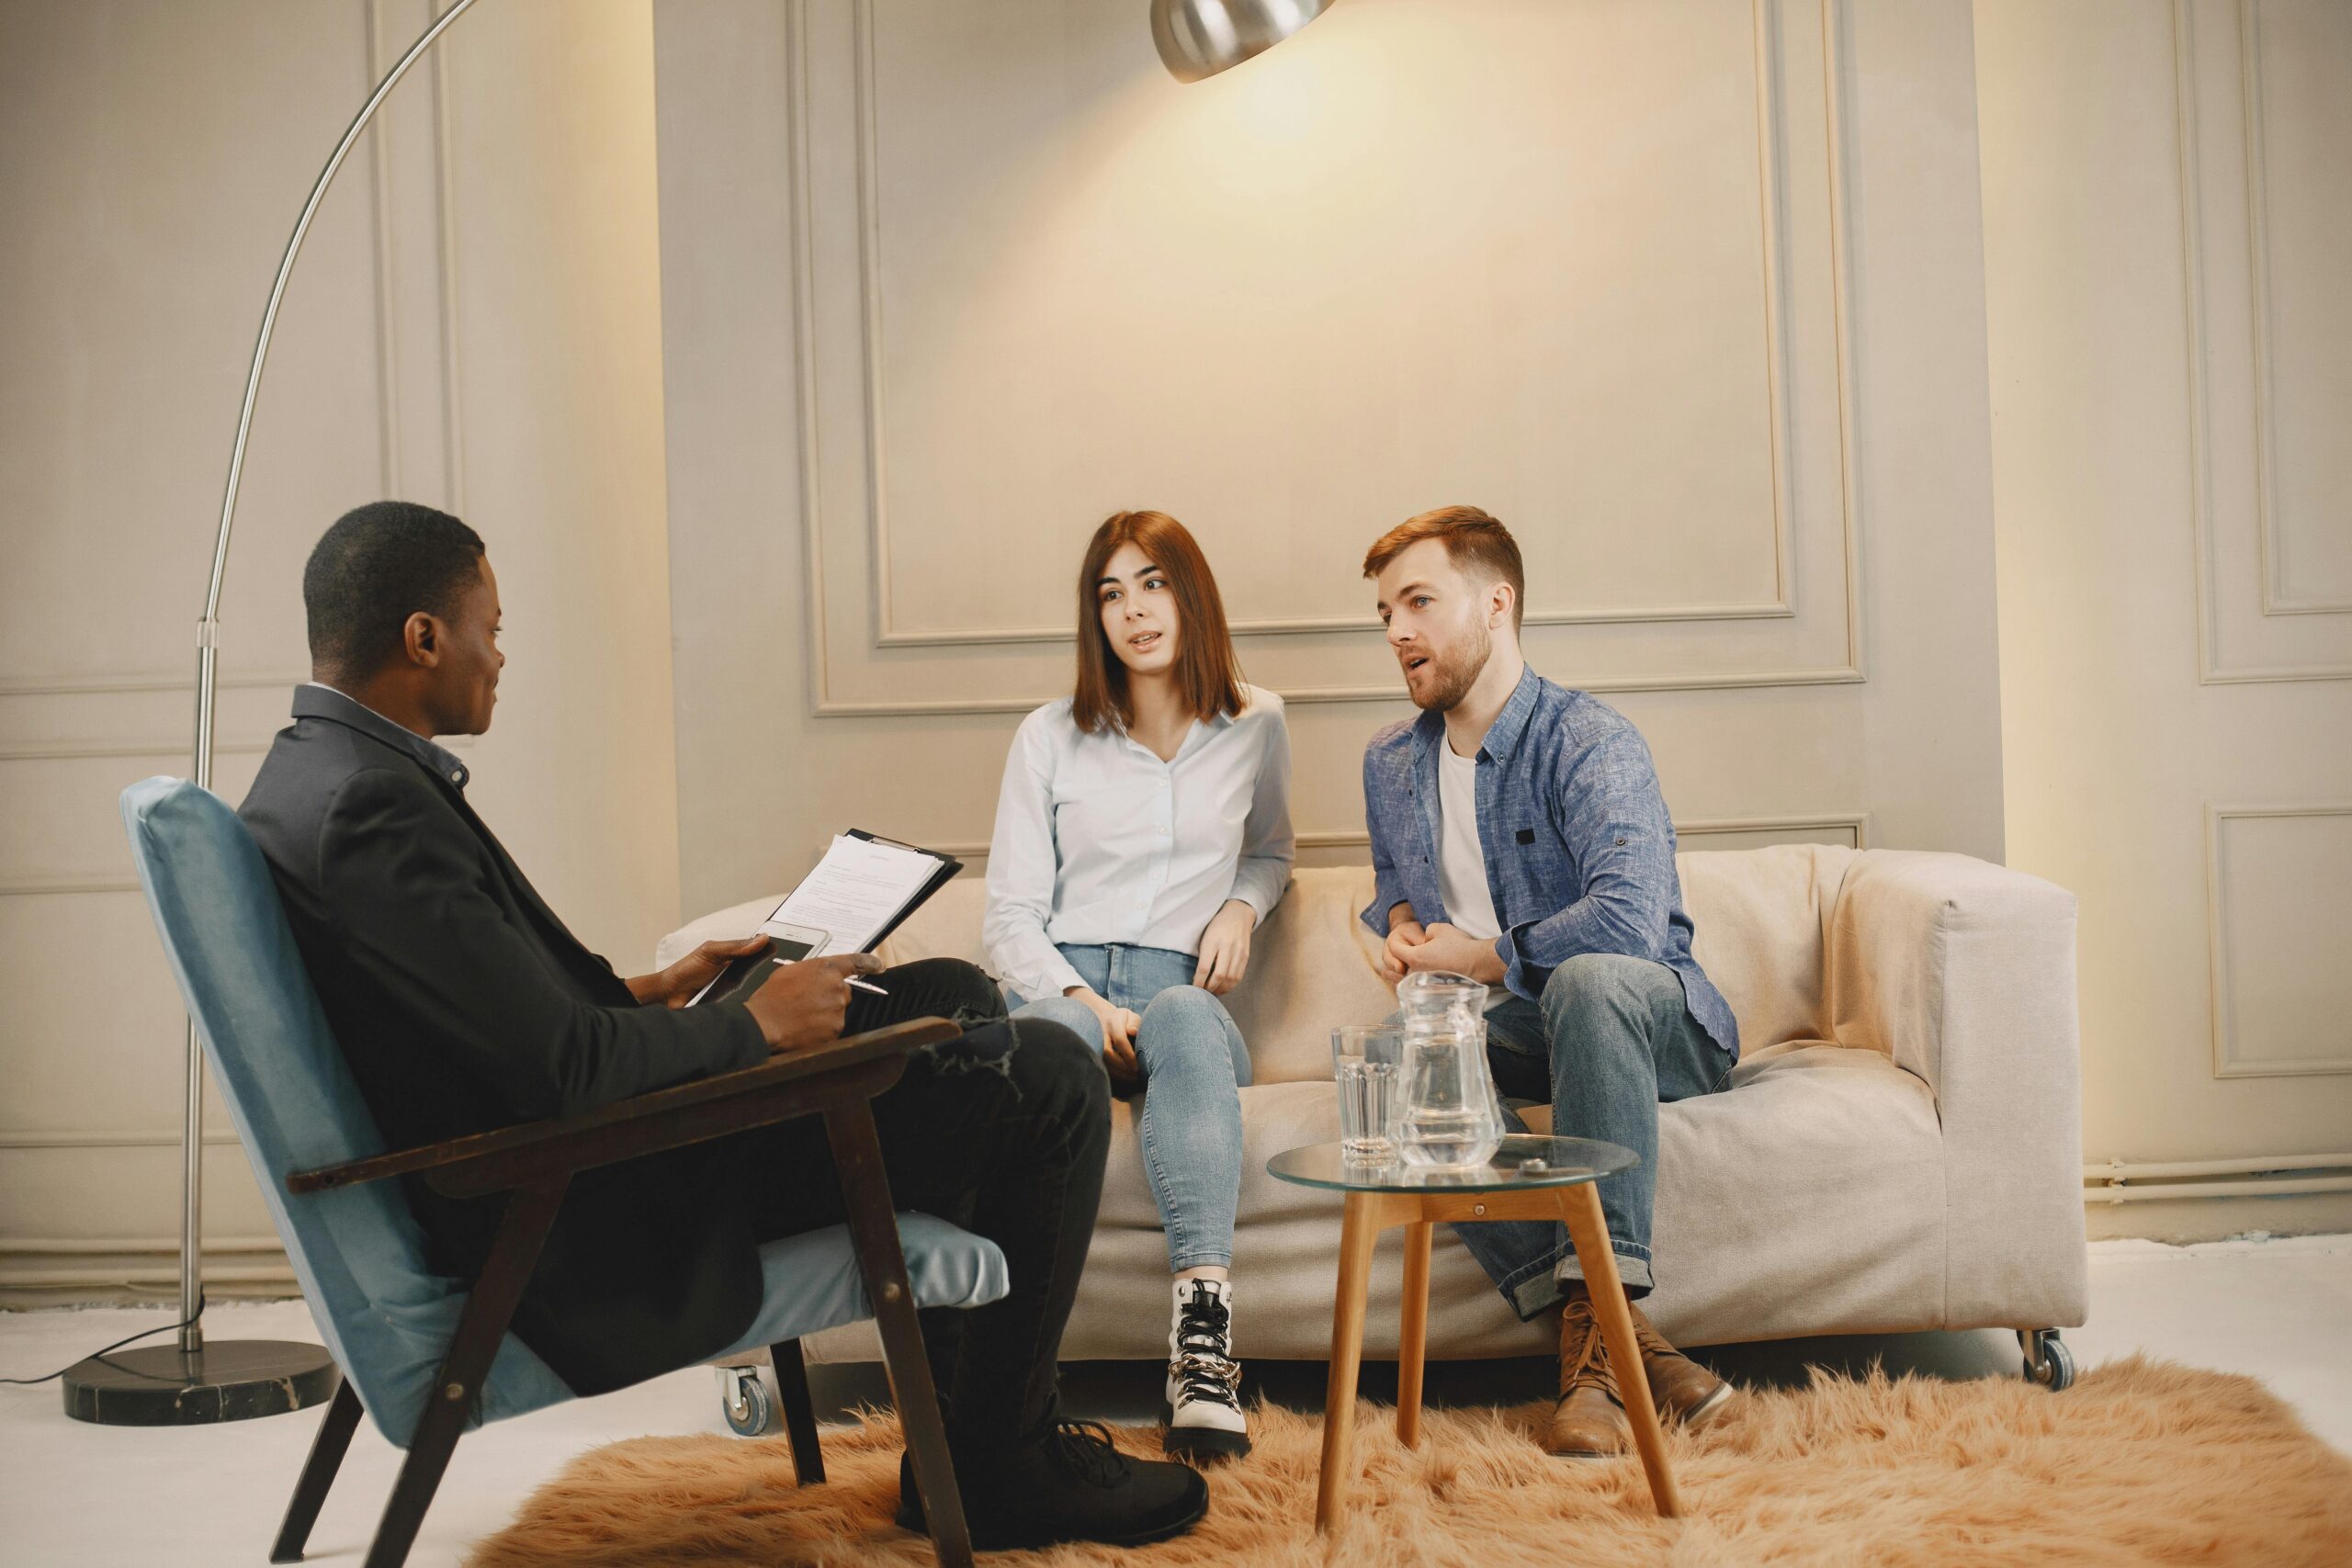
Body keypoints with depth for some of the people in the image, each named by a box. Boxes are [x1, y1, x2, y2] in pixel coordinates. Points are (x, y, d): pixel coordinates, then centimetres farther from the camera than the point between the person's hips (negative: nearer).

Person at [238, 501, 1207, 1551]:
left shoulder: (316, 772, 8)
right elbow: (566, 1072, -28)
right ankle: (997, 1466, 10)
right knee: (1049, 1080, -8)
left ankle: (964, 1429, 22)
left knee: (953, 999, 18)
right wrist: (757, 1026, -13)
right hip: (585, 1223, -11)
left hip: (542, 1153, 11)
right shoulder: (370, 811, -25)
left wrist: (643, 994, 11)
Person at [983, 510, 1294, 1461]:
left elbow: (1271, 852, 33)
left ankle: (1202, 1346, -53)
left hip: (1181, 997, 1)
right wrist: (1085, 1001, -13)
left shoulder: (1255, 726, 16)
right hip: (1061, 987, 0)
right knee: (1048, 1038, -40)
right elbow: (1009, 917, 7)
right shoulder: (1049, 738, 11)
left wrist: (1242, 906, 8)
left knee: (1187, 1018, -40)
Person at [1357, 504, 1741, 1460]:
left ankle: (1597, 1317, -41)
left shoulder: (1589, 743, -15)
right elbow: (1392, 880, 31)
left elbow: (1627, 920, -30)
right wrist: (1402, 926, 5)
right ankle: (1619, 1337, -35)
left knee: (1588, 977, -40)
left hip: (1657, 1025, -5)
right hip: (1514, 1029, 6)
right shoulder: (1391, 765, 10)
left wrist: (1472, 957, -18)